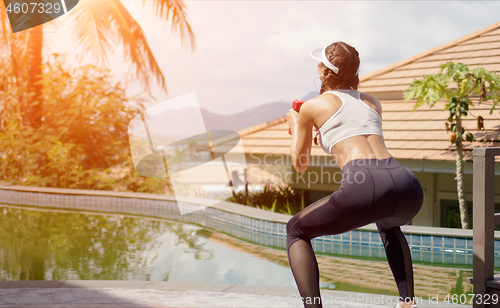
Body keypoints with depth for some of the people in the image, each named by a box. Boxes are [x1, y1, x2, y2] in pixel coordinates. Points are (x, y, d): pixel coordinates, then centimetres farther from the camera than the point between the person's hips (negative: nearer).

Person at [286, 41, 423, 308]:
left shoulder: (312, 106, 15)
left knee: (296, 230, 18)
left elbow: (300, 165, 27)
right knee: (388, 223, 42)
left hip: (364, 186, -5)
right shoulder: (373, 102, 28)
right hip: (408, 186, 6)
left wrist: (295, 127, 45)